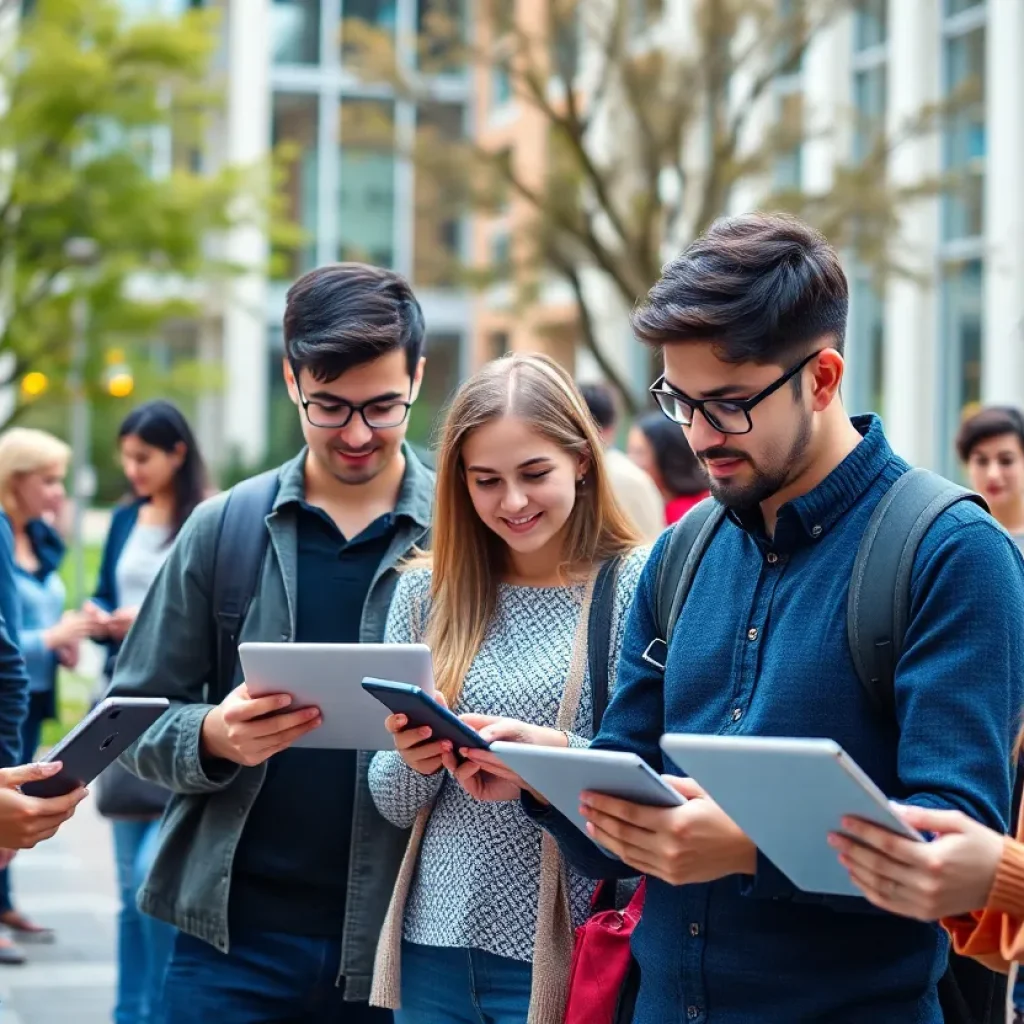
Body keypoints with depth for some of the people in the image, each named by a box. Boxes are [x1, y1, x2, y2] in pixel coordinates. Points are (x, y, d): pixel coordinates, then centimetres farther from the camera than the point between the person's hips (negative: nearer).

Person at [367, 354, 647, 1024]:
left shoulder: (637, 584, -7)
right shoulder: (427, 592, 5)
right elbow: (395, 805, 8)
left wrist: (557, 754, -25)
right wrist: (412, 762, -13)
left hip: (566, 952, -4)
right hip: (435, 942, 4)